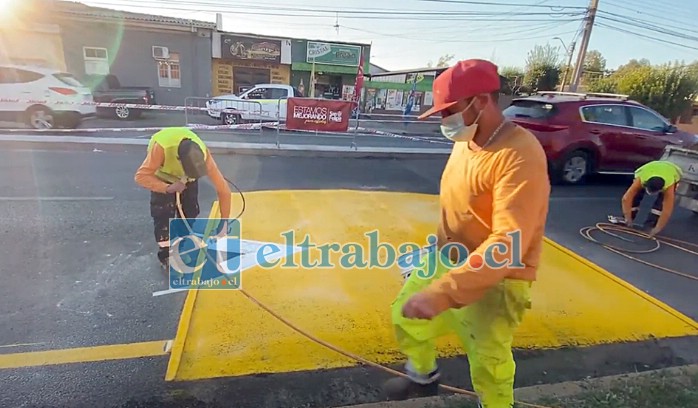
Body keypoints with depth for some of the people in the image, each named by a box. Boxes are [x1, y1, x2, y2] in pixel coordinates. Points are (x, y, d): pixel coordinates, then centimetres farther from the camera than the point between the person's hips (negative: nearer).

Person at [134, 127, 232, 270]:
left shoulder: (203, 154, -38)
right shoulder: (162, 147, -45)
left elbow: (223, 189, -32)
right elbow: (141, 176, -37)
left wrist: (224, 221, -31)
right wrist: (168, 188, -49)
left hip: (187, 179, 2)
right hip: (163, 177, -2)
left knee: (189, 212, 0)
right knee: (163, 214, -10)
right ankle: (166, 254, 7)